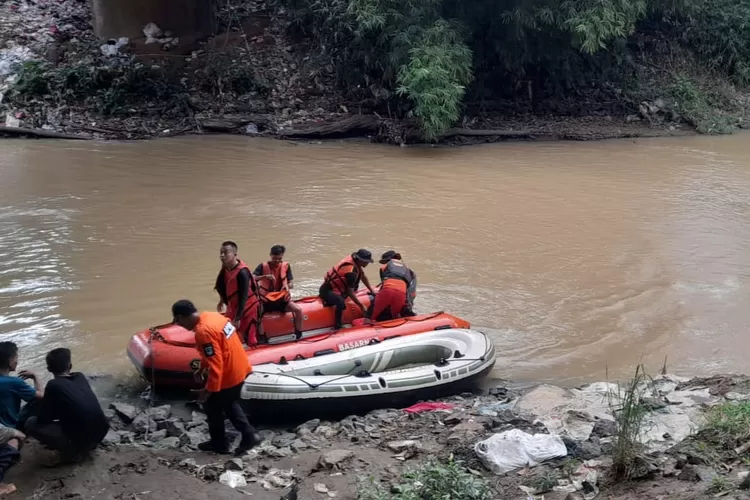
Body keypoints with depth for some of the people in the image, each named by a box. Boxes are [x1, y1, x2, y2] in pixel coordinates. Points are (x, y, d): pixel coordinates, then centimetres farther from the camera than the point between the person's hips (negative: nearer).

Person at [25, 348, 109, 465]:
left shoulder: (53, 385, -9)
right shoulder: (81, 377, 9)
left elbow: (42, 419, -3)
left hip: (81, 439, -7)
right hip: (102, 431, 7)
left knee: (31, 424, 3)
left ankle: (72, 451, 4)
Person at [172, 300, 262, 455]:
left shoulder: (203, 332, -27)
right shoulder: (212, 316, 2)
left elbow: (215, 364, -28)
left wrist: (209, 389, -20)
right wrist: (202, 365, 25)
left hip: (228, 376, -9)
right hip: (240, 368, 9)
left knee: (212, 407, 15)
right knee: (229, 404, 27)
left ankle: (219, 444, 31)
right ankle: (249, 435, 24)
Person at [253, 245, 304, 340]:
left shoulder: (286, 266, 0)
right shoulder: (263, 266, -6)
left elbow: (292, 284, -1)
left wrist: (288, 286, -26)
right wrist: (265, 276, -33)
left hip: (282, 299, 2)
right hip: (266, 300, -2)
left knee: (298, 309, -23)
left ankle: (299, 335, -6)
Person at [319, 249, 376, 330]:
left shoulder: (354, 260, -2)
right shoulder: (351, 271, -27)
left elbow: (363, 277, 16)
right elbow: (350, 292, -22)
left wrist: (372, 291, 17)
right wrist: (361, 306, -14)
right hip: (326, 290, -10)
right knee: (341, 302, -36)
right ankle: (337, 326, -20)